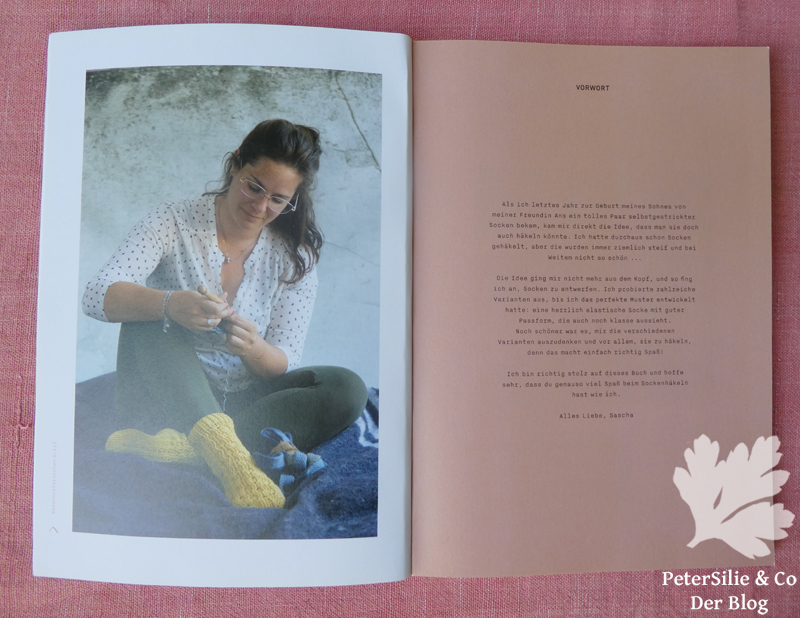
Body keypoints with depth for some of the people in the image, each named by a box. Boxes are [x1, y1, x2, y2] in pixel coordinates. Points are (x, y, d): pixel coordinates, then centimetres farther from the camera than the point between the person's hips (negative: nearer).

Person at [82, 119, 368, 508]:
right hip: (166, 400, -1)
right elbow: (97, 297, -16)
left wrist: (254, 350, -28)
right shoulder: (174, 223, -3)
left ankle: (175, 447, -36)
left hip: (239, 404, 2)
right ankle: (227, 452, -47)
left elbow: (283, 365, -3)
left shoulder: (295, 258, 1)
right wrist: (171, 304, -36)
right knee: (150, 315, -27)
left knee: (347, 390, -23)